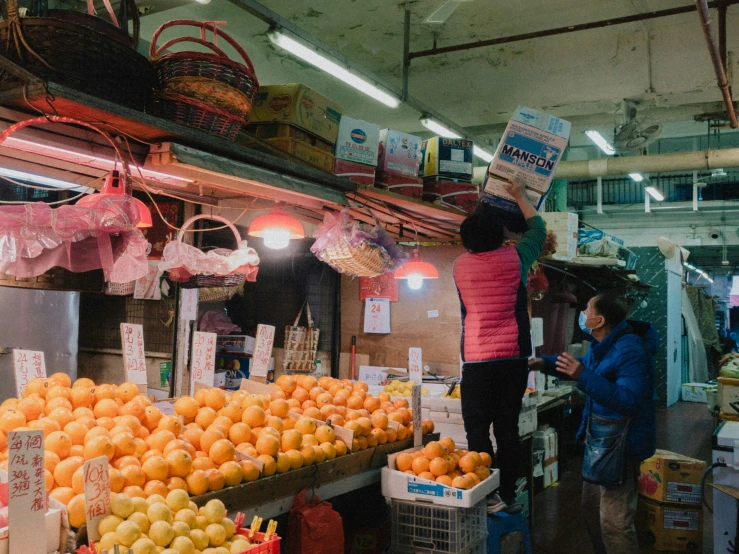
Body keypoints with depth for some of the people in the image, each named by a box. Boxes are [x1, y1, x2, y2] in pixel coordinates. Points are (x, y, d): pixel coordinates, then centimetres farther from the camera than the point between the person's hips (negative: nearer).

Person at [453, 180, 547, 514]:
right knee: (508, 427, 7)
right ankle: (508, 496, 13)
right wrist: (520, 196, 35)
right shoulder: (514, 259, 2)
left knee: (477, 429, 2)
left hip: (476, 360, -1)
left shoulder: (460, 266, 4)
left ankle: (488, 497, -2)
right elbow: (538, 229, 22)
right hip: (514, 357, 1)